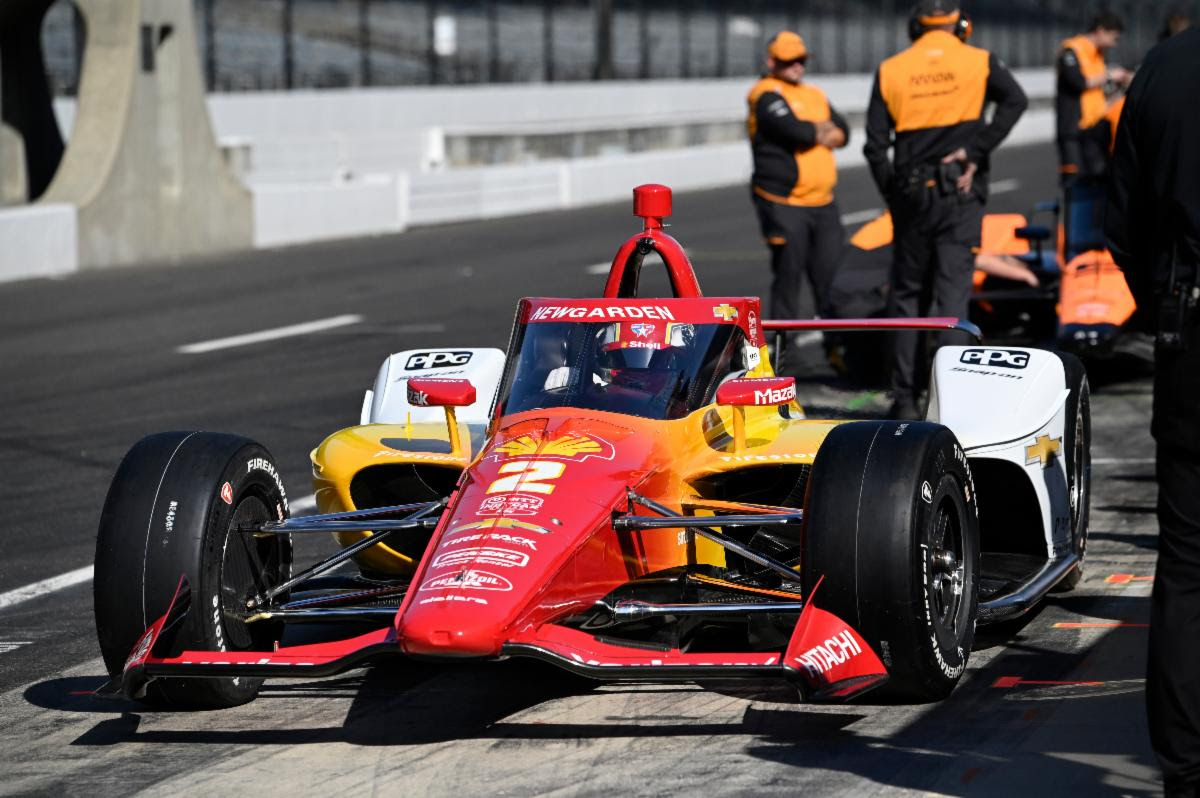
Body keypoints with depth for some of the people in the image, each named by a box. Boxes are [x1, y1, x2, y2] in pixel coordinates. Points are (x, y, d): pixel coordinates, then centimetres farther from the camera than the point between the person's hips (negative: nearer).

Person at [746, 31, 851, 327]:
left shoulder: (815, 95, 19)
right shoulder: (767, 96, -6)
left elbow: (842, 132, 10)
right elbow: (795, 129, -21)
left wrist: (814, 133, -9)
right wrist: (823, 131, -2)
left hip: (823, 203, 7)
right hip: (784, 205, -7)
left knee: (831, 271, 4)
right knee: (789, 275, -4)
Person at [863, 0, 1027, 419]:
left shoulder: (891, 70, 6)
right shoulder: (978, 62, 2)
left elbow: (875, 144, 2)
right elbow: (1015, 100, -15)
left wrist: (893, 195, 9)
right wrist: (976, 151, -13)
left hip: (912, 195, 1)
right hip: (960, 194, -1)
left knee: (907, 293, 12)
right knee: (952, 292, -1)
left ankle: (905, 397, 12)